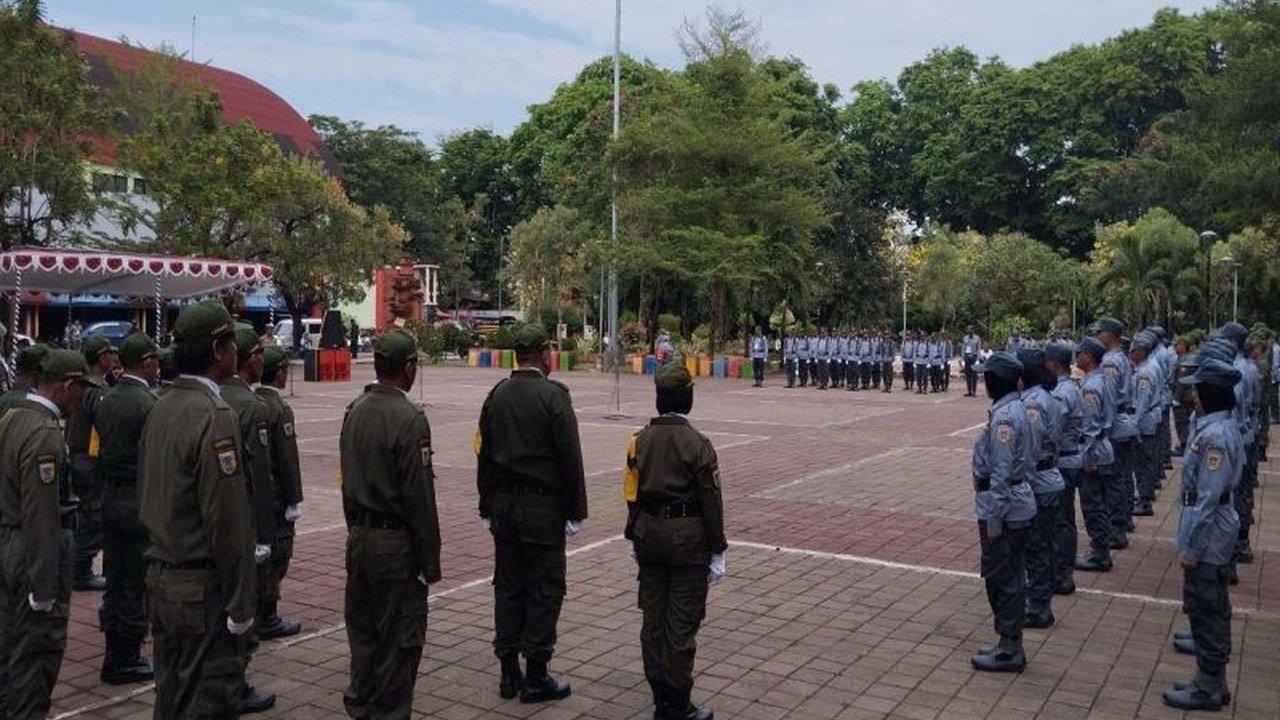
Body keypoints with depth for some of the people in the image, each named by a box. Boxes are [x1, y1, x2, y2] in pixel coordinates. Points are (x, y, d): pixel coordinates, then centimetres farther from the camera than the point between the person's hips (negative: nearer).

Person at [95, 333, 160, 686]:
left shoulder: (106, 401, 7)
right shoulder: (148, 403, -17)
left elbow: (100, 451, 11)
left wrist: (109, 487, 18)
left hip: (110, 498, 8)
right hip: (140, 501, -8)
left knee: (115, 581, 15)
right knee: (137, 584, 3)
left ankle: (116, 655, 26)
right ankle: (126, 659, 11)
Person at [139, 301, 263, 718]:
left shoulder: (161, 408, 7)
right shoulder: (215, 416, -19)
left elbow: (149, 498, 12)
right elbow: (228, 522, -21)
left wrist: (164, 562, 19)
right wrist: (240, 606, -16)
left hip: (160, 580, 9)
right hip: (203, 589, -9)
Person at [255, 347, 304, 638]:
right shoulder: (280, 409, -17)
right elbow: (287, 459, -18)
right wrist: (294, 501, -12)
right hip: (274, 494, -8)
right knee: (276, 554, 2)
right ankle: (267, 619, 8)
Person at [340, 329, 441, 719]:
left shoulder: (354, 410, 4)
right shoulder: (410, 419, -19)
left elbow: (348, 478, 10)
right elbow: (419, 496, -19)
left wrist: (356, 528, 18)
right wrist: (429, 561, -13)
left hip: (358, 538, 8)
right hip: (396, 544, -8)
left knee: (363, 629, 19)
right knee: (399, 637, 5)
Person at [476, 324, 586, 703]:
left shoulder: (496, 395, 6)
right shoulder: (553, 397, -12)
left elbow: (484, 455, 10)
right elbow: (570, 459, -13)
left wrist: (488, 507, 17)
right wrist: (576, 512, -6)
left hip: (504, 502, 6)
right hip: (543, 505, -6)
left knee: (508, 585, 12)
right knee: (544, 589, 2)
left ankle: (509, 672, 19)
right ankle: (536, 677, 8)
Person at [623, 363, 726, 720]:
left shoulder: (639, 440, 1)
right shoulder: (697, 444, -14)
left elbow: (632, 493, 7)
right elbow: (710, 502, -12)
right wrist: (717, 552, -4)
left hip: (649, 533, 5)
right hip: (688, 537, -5)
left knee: (653, 618, 12)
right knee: (682, 623, 2)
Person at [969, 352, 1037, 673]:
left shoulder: (1003, 416, -21)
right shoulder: (1014, 409, 8)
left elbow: (1001, 473, -22)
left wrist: (993, 520, -19)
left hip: (1004, 507, -10)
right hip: (1017, 504, 10)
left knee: (1001, 578, 1)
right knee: (1010, 577, 17)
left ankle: (1010, 650, 11)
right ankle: (1010, 645, 27)